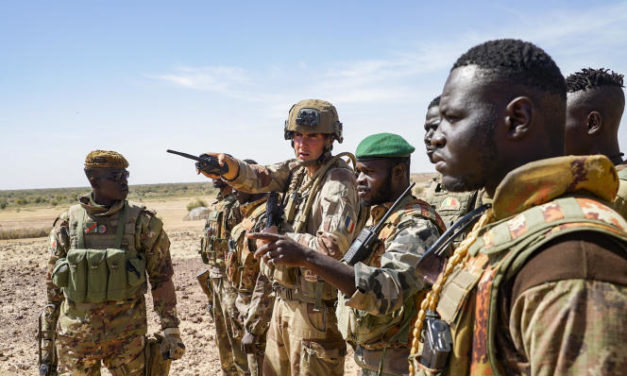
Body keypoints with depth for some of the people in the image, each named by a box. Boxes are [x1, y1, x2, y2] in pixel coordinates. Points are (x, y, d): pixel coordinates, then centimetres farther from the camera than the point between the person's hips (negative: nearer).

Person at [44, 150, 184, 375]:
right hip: (75, 335, 2)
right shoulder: (67, 223, 0)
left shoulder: (142, 221, -7)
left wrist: (171, 330, -6)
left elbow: (161, 277, -4)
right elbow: (53, 281, 9)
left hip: (126, 333, -2)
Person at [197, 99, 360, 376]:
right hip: (285, 300, 8)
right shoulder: (297, 169, 6)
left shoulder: (338, 182, -17)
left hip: (316, 308, -8)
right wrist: (228, 166, -28)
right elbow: (258, 178, -7)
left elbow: (332, 248, -25)